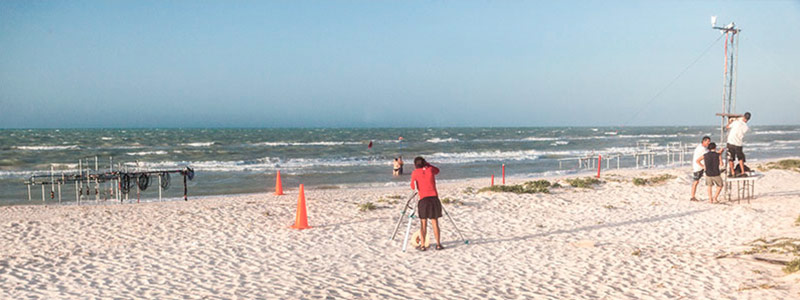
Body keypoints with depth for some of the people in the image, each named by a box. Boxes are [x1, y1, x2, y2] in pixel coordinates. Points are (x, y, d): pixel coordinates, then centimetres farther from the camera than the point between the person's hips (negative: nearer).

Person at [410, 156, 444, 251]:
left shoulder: (415, 173, 2)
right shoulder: (430, 170, 8)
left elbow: (413, 187, 9)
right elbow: (437, 170, 31)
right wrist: (427, 164, 23)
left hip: (423, 199, -2)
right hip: (434, 198, 2)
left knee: (423, 223, 4)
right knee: (435, 223, 8)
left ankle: (422, 245, 3)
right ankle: (438, 244, 11)